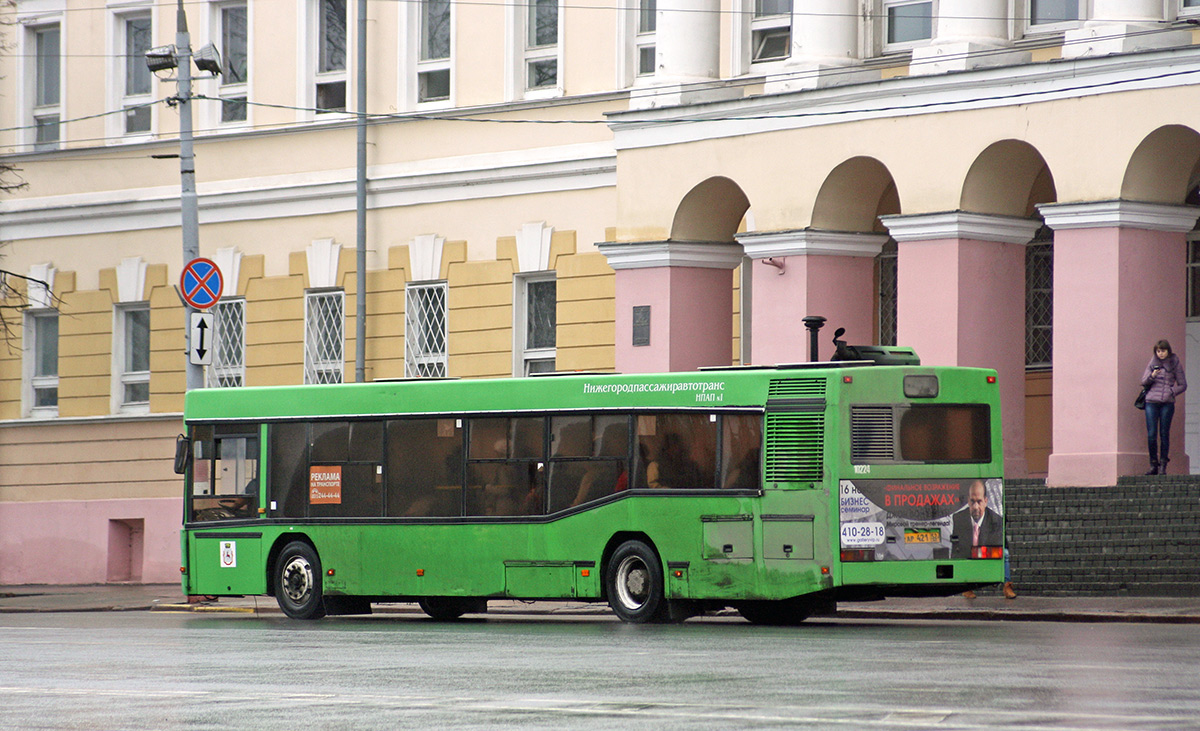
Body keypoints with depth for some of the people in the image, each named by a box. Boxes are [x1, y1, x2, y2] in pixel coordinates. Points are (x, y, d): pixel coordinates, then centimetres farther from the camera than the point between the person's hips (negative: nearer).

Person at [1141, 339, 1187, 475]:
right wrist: (1152, 376, -9)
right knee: (1151, 434, -5)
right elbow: (1144, 381, 11)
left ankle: (1163, 466, 3)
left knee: (1164, 434, -2)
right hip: (1151, 402, 2)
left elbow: (1182, 385, 8)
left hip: (1167, 403, -2)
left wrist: (1171, 392, -8)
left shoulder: (1175, 364, 6)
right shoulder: (1152, 363, 11)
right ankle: (1153, 465, 5)